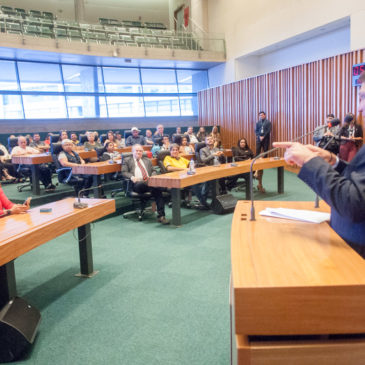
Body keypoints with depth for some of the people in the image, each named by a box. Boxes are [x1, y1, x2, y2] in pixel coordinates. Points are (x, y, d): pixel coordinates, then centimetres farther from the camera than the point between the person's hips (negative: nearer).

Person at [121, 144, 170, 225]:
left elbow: (153, 171, 27)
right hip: (137, 183, -3)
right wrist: (131, 177, -13)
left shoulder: (147, 160, 33)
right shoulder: (127, 161, 21)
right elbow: (124, 172, 9)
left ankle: (161, 215, -37)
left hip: (149, 182, 3)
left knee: (158, 188, -33)